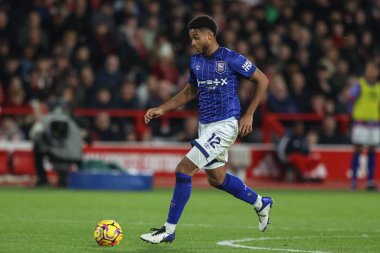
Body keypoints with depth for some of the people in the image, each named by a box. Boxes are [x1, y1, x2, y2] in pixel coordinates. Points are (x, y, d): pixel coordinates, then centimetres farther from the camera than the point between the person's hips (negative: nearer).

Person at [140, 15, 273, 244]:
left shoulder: (231, 59, -13)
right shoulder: (196, 61, 7)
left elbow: (262, 80, -6)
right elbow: (190, 92, 20)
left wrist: (249, 115, -10)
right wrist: (162, 109, 9)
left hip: (224, 125, -8)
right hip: (205, 125, 8)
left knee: (183, 170, -15)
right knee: (216, 179, 19)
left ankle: (169, 230, -8)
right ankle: (261, 203, 42)